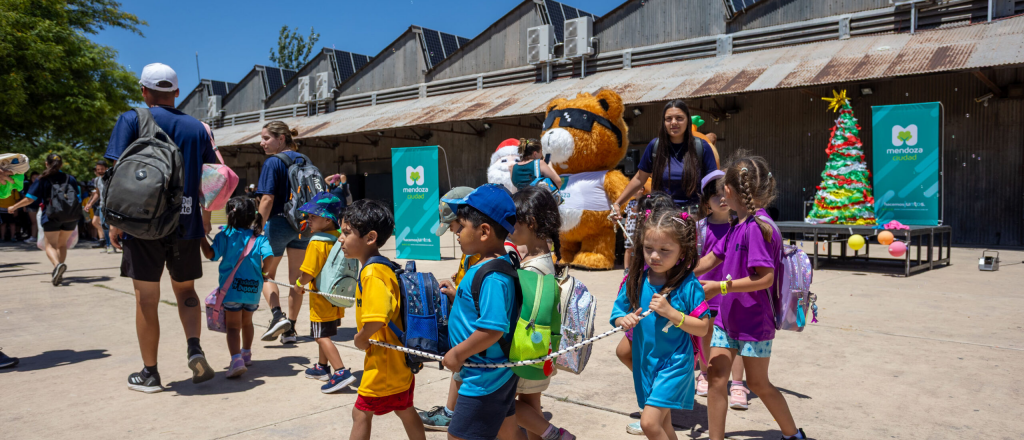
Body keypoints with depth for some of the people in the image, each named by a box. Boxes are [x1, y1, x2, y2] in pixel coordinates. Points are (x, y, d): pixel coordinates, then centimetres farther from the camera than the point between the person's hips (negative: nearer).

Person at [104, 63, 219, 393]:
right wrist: (206, 220, 17)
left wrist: (115, 221, -2)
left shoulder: (132, 121, -1)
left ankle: (149, 374, 15)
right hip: (186, 223, 3)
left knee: (147, 299, 6)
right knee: (186, 291, 19)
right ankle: (194, 348, -2)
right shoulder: (196, 127, 8)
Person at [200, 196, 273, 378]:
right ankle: (246, 354, 41)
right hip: (253, 288, 3)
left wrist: (202, 236, 2)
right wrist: (261, 270, 6)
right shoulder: (259, 237, 2)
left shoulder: (225, 235, -2)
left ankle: (236, 359, -20)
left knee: (233, 326, 0)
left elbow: (210, 254, -9)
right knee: (247, 322, 24)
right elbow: (269, 258, -12)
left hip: (232, 288, -3)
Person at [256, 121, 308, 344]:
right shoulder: (302, 160, 9)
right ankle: (290, 329, 15)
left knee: (266, 274, 12)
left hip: (278, 223, -6)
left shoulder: (273, 162, -11)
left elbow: (268, 199, -17)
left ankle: (278, 316, -8)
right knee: (296, 276, 10)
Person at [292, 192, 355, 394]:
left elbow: (308, 274, -24)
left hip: (321, 299, -8)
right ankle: (322, 367, 35)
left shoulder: (317, 243, -21)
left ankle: (341, 372, -12)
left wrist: (299, 284, -4)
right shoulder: (338, 238, 3)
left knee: (322, 336, -4)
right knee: (324, 334, 22)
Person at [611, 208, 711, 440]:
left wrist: (671, 312, -25)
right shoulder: (637, 280, -4)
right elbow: (617, 312, 2)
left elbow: (702, 328, -13)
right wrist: (624, 320, -20)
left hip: (674, 362, -5)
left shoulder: (689, 285, -16)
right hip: (645, 361, 5)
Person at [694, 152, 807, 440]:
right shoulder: (738, 225, 6)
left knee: (758, 383, 10)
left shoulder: (757, 226, -22)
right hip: (728, 316, 7)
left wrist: (720, 287, -23)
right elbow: (711, 259, 13)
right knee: (716, 377, 5)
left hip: (753, 320, -7)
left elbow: (765, 278, -25)